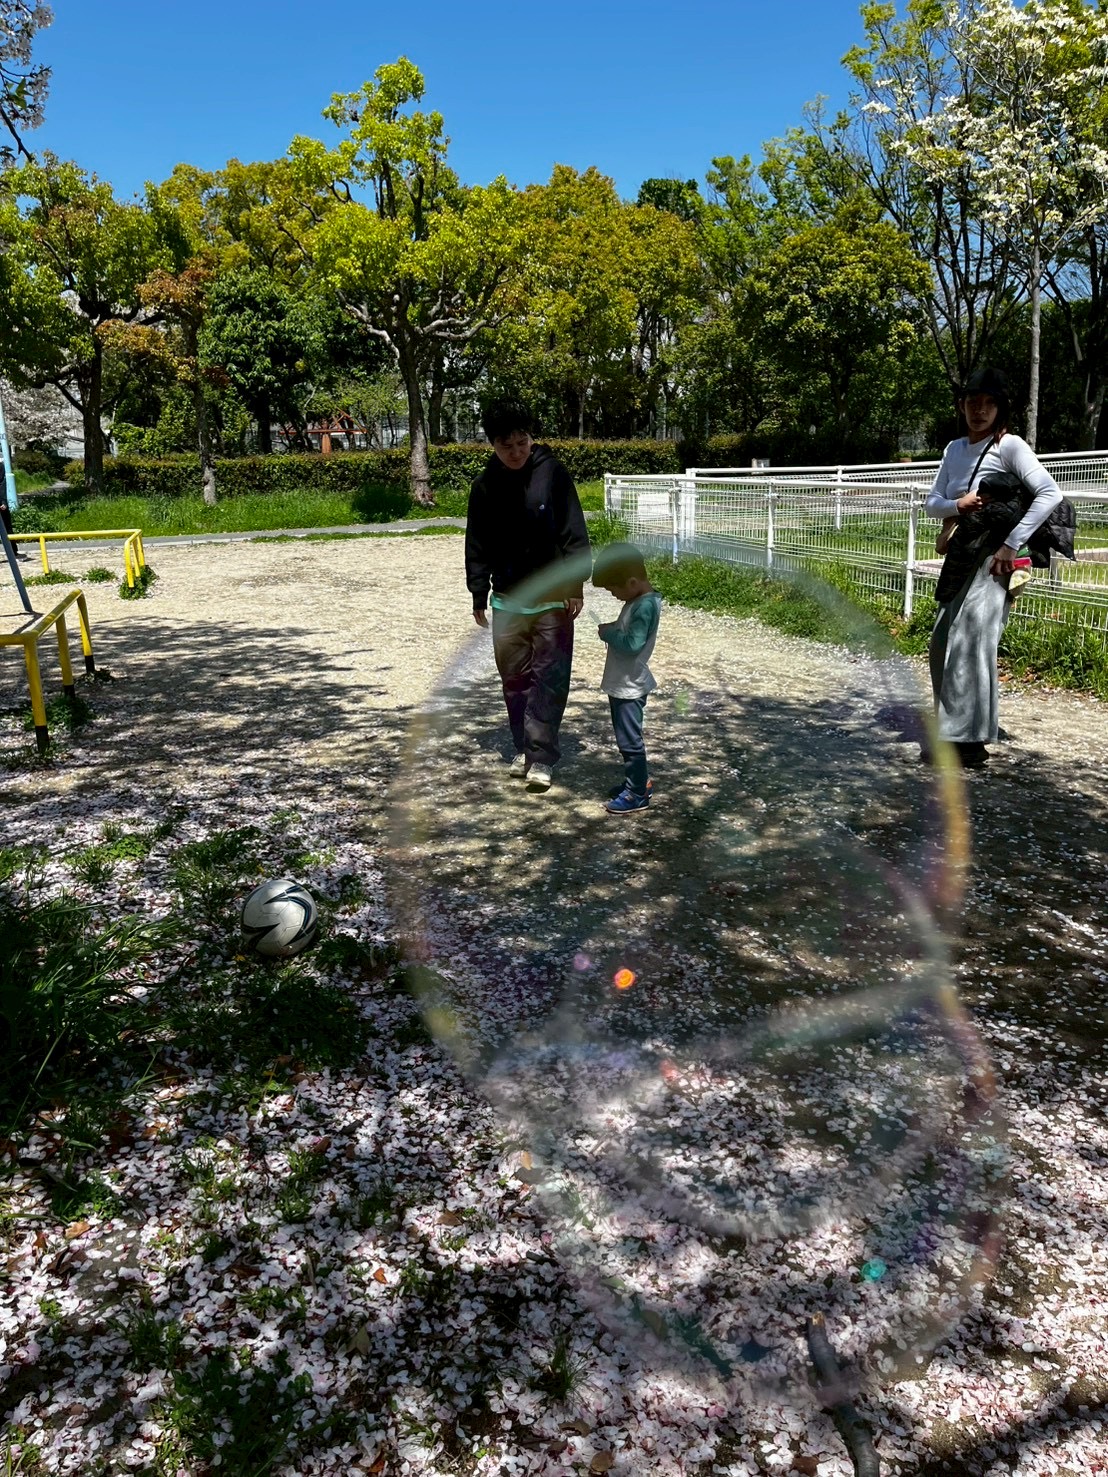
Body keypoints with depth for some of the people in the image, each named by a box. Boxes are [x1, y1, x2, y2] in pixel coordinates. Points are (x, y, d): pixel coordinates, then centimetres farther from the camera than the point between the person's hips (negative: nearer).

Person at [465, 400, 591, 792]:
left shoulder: (552, 472, -7)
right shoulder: (485, 486, 1)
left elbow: (574, 531, -6)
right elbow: (477, 545, 8)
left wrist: (575, 584, -10)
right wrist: (479, 595, 7)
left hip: (553, 597, -3)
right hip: (508, 599, 3)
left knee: (549, 678, -3)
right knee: (514, 679, 9)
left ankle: (542, 757, 1)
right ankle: (524, 748, 23)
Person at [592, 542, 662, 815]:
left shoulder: (645, 605, -23)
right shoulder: (638, 600, 7)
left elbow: (632, 644, -31)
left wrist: (608, 633, -17)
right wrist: (612, 630, -1)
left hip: (630, 687, -10)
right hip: (623, 684, 10)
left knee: (629, 740, -1)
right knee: (628, 738, 20)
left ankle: (637, 794, 9)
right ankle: (640, 781, 33)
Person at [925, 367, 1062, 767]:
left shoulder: (1009, 446, -6)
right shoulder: (955, 449, 14)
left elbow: (1050, 494, -15)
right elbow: (932, 502, 12)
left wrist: (1011, 545, -19)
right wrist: (957, 505, -11)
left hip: (991, 560, -8)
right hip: (960, 560, 8)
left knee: (969, 643, -13)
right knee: (942, 644, 10)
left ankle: (967, 741, -9)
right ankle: (950, 729, 23)